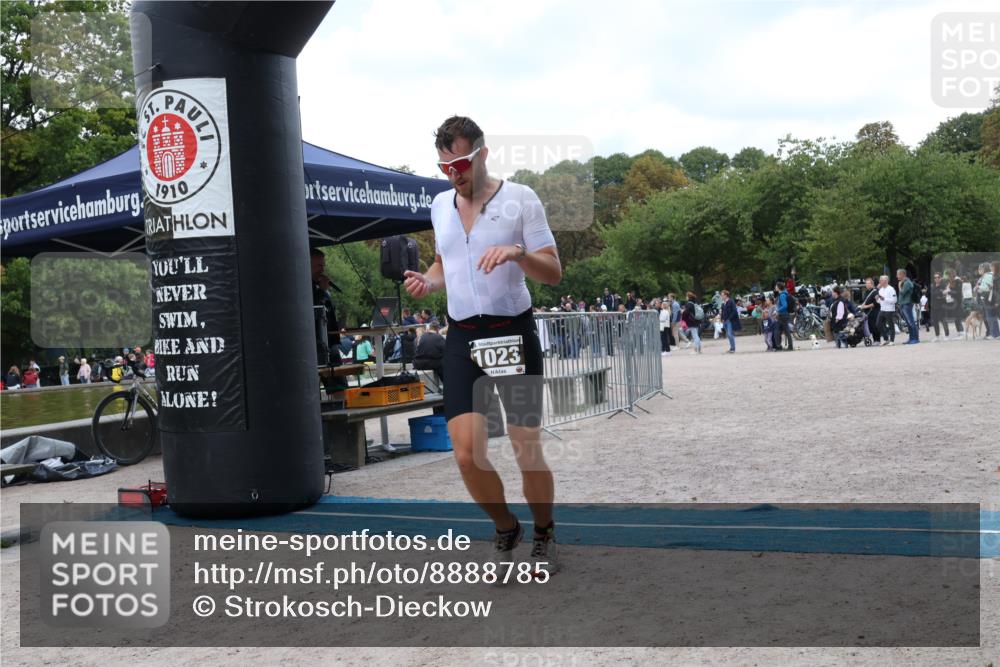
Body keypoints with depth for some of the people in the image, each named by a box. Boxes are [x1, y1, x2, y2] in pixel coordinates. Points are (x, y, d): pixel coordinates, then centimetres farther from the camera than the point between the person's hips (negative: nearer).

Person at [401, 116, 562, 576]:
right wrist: (427, 282, 3)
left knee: (527, 449, -1)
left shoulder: (520, 199, -4)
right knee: (466, 452, -6)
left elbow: (554, 273, -5)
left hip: (513, 331, -3)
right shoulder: (440, 205, 11)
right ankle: (505, 529, 20)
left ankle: (544, 534, 25)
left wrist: (517, 253, -25)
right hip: (461, 336, 4)